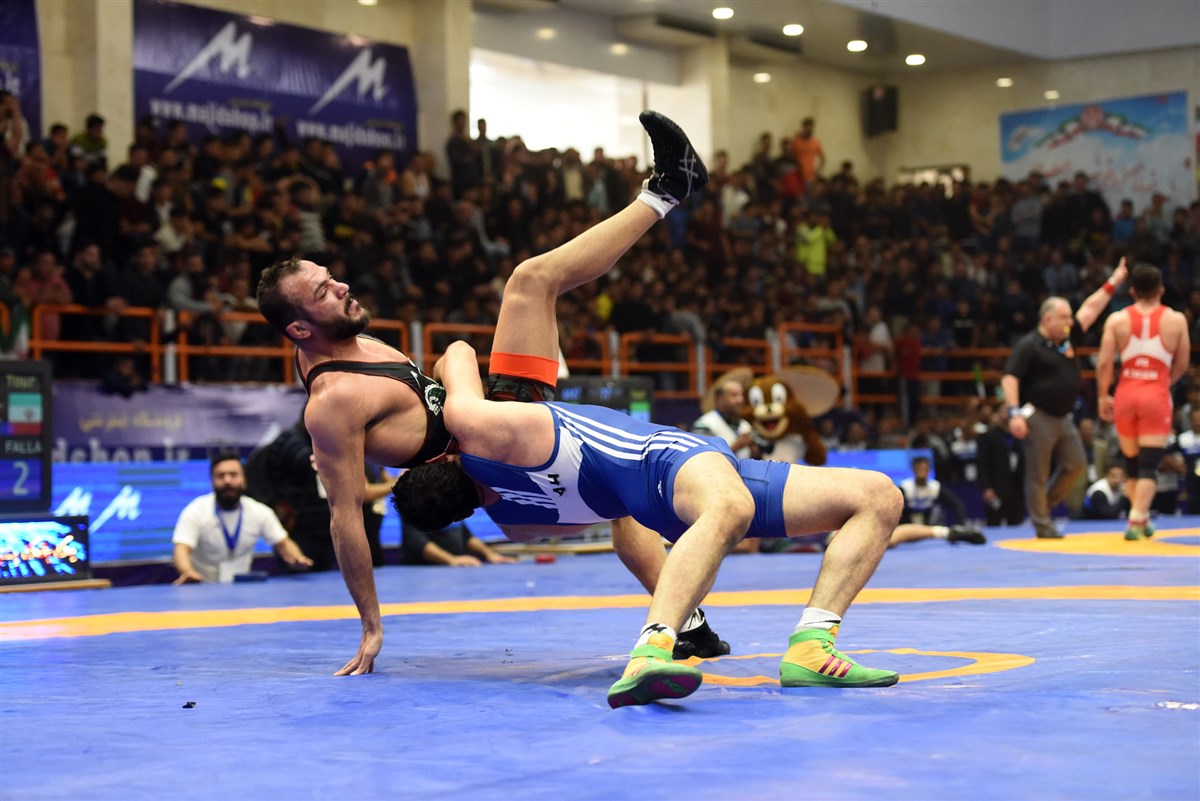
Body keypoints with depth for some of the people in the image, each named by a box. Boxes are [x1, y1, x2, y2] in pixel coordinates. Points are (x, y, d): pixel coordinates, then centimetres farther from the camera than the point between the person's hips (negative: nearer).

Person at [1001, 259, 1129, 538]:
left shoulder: (1067, 338, 9)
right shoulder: (1029, 345, -13)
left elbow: (1090, 308, 15)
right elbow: (1009, 378, -18)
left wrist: (1114, 280, 16)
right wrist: (1015, 413, -26)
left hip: (1063, 417, 8)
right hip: (1038, 417, -8)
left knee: (1076, 465, 8)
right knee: (1038, 474, -2)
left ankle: (1044, 505, 24)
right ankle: (1043, 526, 5)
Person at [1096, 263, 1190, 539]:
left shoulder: (1117, 319, 0)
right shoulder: (1176, 320, 0)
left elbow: (1104, 363, -3)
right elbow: (1181, 365, 6)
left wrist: (1103, 396, 9)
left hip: (1126, 394, 2)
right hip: (1156, 395, -2)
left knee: (1132, 461, 18)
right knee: (1149, 464, -2)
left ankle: (1142, 519, 29)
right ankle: (1136, 521, -15)